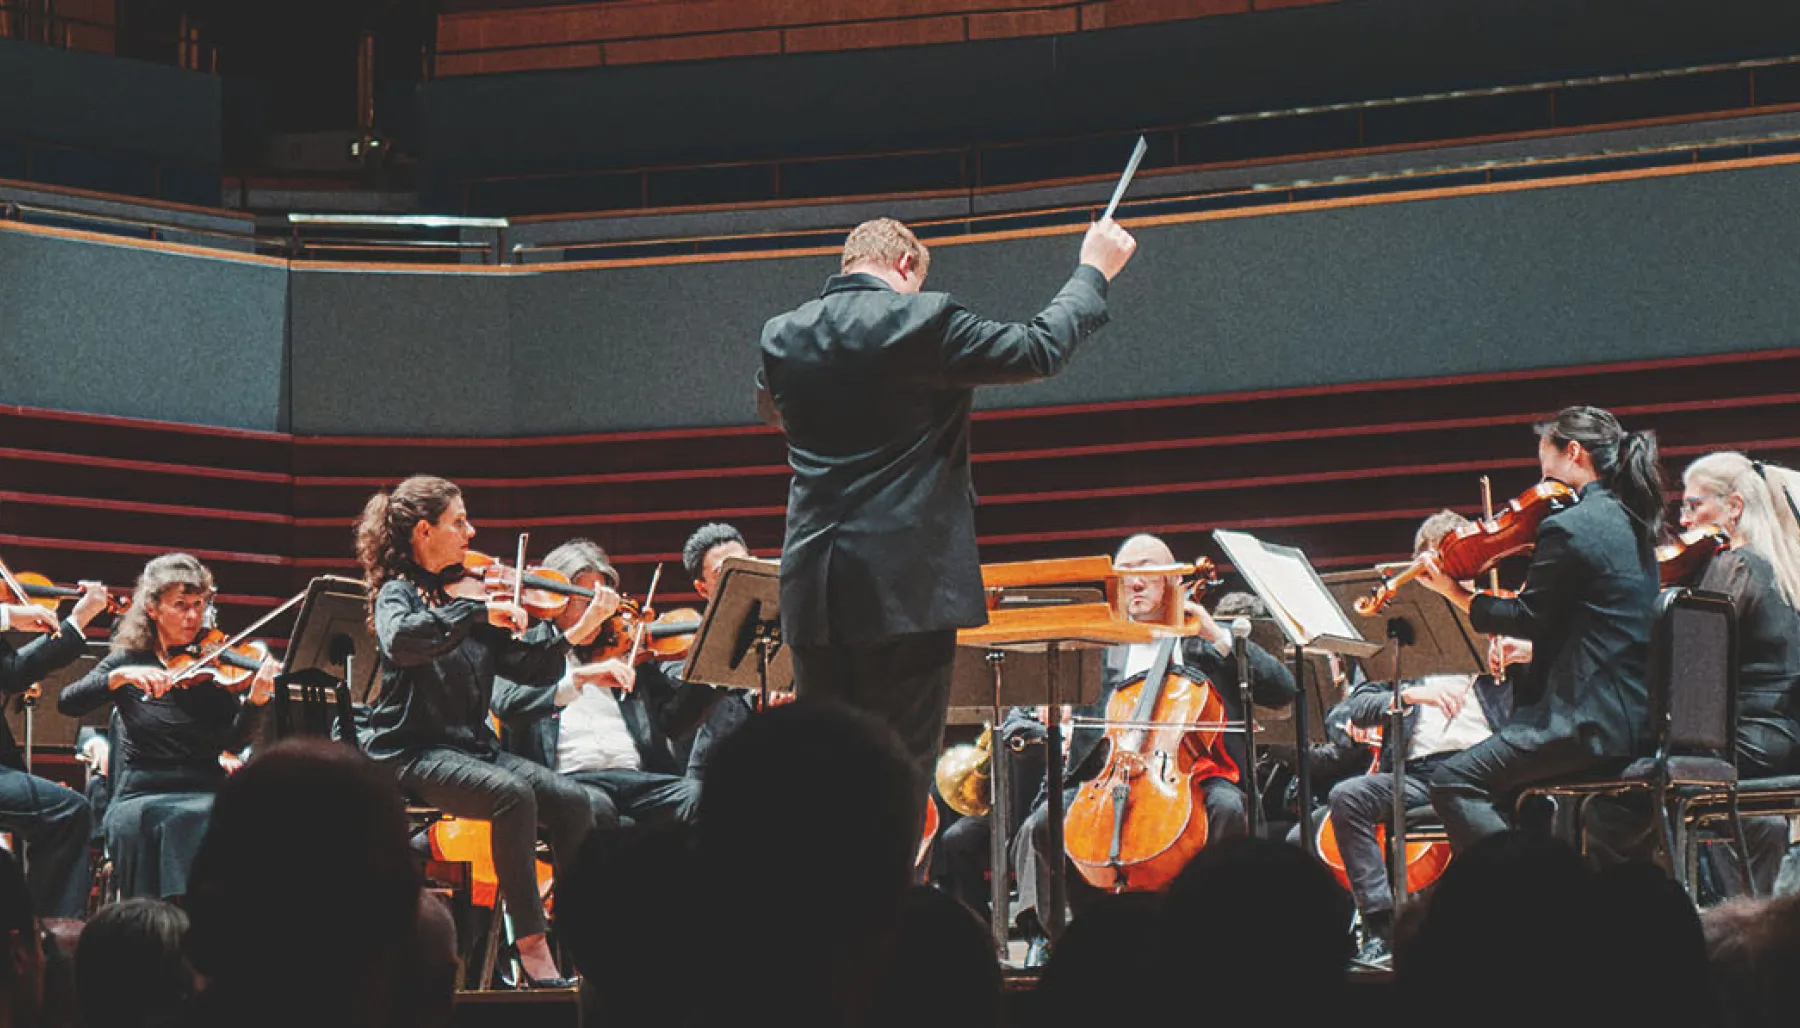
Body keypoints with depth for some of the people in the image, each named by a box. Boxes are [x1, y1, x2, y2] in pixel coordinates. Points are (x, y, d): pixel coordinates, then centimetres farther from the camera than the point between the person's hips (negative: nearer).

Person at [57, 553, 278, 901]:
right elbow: (67, 703, -6)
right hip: (138, 797, 0)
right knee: (137, 823, -32)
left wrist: (257, 699, -27)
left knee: (189, 820, -32)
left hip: (205, 794, 0)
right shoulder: (128, 660, 8)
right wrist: (120, 676, -22)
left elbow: (233, 741, -7)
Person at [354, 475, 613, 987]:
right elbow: (401, 641, -29)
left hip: (473, 746, 7)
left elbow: (527, 667, 9)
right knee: (513, 793, -32)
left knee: (572, 801, -16)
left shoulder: (468, 591, 14)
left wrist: (580, 629, -3)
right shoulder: (398, 593, -3)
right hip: (412, 751, -7)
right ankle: (533, 953, -30)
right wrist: (478, 610, -30)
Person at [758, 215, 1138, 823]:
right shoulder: (923, 321, -9)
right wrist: (1093, 272, 14)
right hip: (908, 585, -5)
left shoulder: (781, 336, 7)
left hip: (811, 590, 5)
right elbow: (1041, 350, -1)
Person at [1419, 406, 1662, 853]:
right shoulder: (1628, 523, 14)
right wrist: (1528, 651, 20)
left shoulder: (1568, 527, -14)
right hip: (1640, 719, 10)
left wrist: (1455, 593, 4)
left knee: (1454, 782, -6)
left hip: (1594, 724, -10)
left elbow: (1527, 616, -6)